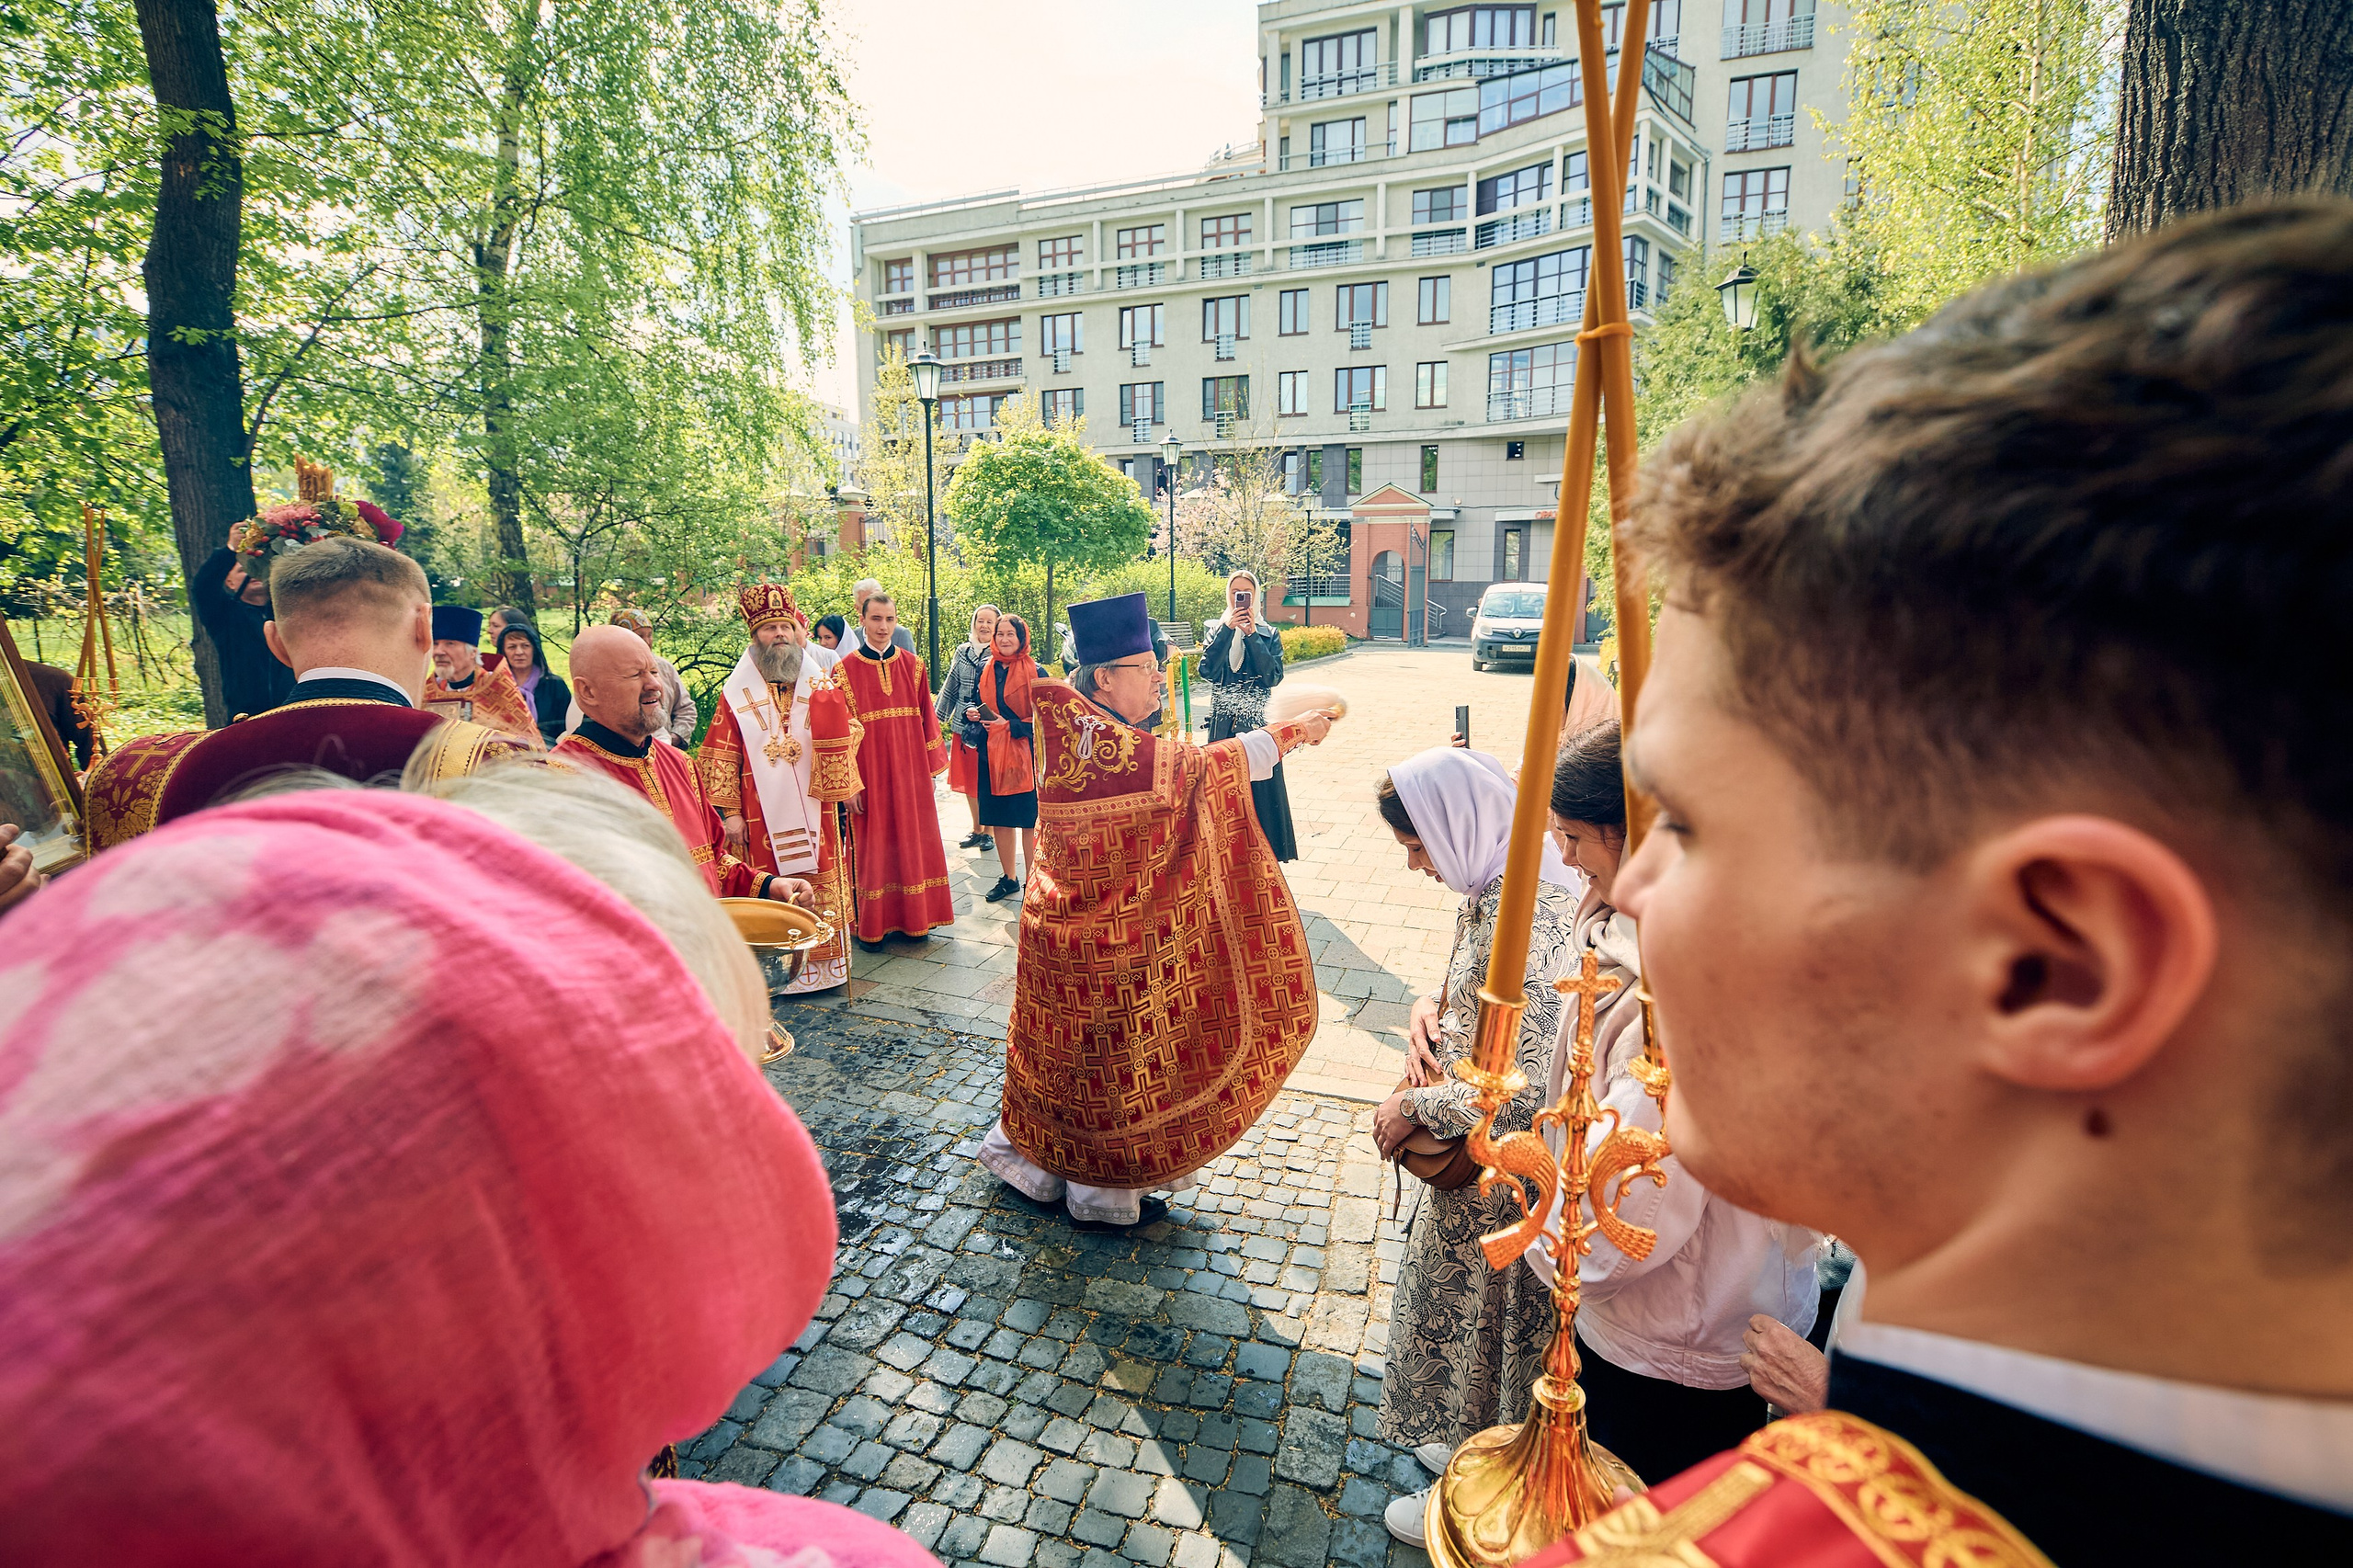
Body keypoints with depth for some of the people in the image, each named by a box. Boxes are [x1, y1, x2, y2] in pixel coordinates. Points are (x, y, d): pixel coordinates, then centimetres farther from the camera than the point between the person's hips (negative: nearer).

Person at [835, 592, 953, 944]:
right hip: (869, 774, -3)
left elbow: (927, 719, 8)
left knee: (912, 841, 8)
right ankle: (872, 924, 16)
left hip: (910, 774, 3)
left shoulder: (913, 665, 5)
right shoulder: (844, 671, -3)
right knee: (873, 847, 4)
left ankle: (912, 918, 22)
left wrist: (932, 768, 5)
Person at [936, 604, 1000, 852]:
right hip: (963, 726, 5)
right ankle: (976, 829, 24)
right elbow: (951, 687, 16)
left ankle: (989, 831, 14)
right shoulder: (963, 652, 9)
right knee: (967, 780, 11)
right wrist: (937, 716, 16)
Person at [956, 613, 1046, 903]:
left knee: (1030, 820, -2)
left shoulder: (1035, 672, -4)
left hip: (1025, 753, -5)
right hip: (991, 753, 5)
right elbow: (977, 703, 21)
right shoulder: (985, 670, 9)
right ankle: (1008, 878, 23)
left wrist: (1010, 726, -15)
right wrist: (971, 713, -2)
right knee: (999, 818, 10)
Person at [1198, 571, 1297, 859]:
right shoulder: (1216, 630, 7)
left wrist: (1251, 635, -13)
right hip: (1223, 724, 1)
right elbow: (1207, 671, -10)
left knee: (1260, 786, -2)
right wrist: (1227, 629, -15)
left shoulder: (1268, 634, 4)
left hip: (1258, 723, -1)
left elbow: (1274, 677, -12)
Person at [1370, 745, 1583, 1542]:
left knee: (1477, 1318, 14)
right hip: (1477, 1152, 9)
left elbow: (1529, 1091, -34)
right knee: (1477, 1311, 27)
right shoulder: (1496, 888, -2)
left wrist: (1417, 1106, -21)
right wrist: (1431, 1006, -6)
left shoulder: (1521, 920, -33)